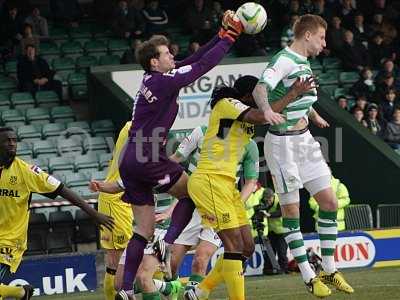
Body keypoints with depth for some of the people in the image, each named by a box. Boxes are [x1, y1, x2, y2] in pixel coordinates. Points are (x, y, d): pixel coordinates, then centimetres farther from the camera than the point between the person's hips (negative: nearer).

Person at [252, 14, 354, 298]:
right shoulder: (284, 60, -16)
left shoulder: (304, 63, 12)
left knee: (329, 202, 5)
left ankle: (329, 271, 14)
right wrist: (267, 111, -52)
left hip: (305, 139, 9)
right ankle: (309, 277, 4)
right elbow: (260, 89, -32)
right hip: (282, 143, -9)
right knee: (291, 210, -2)